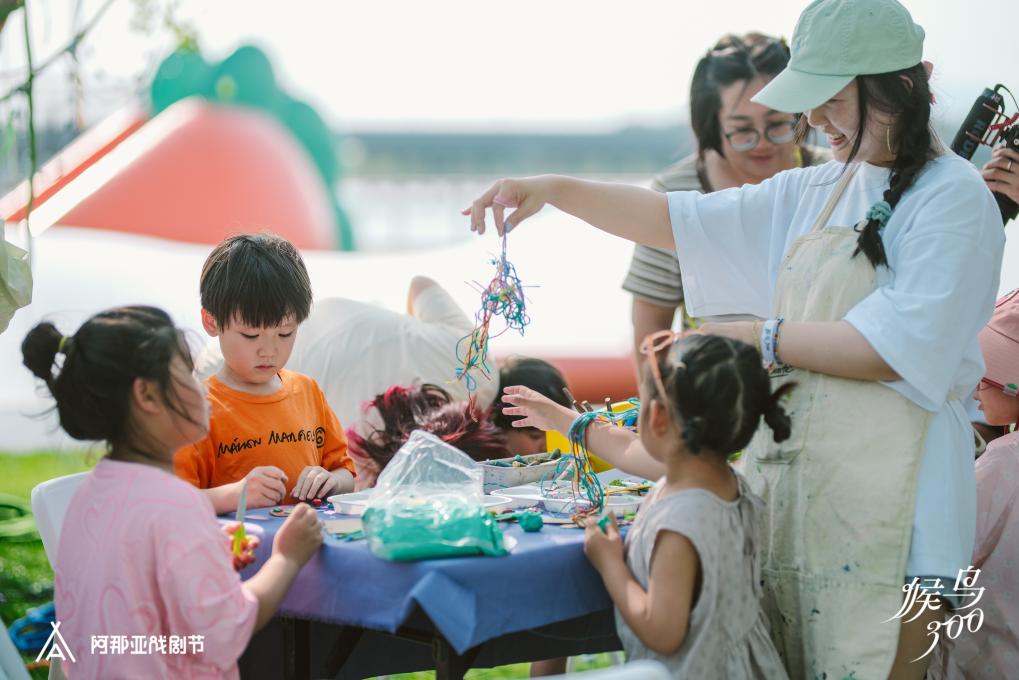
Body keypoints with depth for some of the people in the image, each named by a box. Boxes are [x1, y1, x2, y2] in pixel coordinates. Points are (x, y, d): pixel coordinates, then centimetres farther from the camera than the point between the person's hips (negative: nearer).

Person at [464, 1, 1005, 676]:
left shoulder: (953, 195, -7)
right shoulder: (818, 192, 15)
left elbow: (900, 347, -17)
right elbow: (678, 219, 17)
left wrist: (763, 338, -8)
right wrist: (555, 188, 5)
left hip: (890, 498, -7)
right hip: (795, 481, 7)